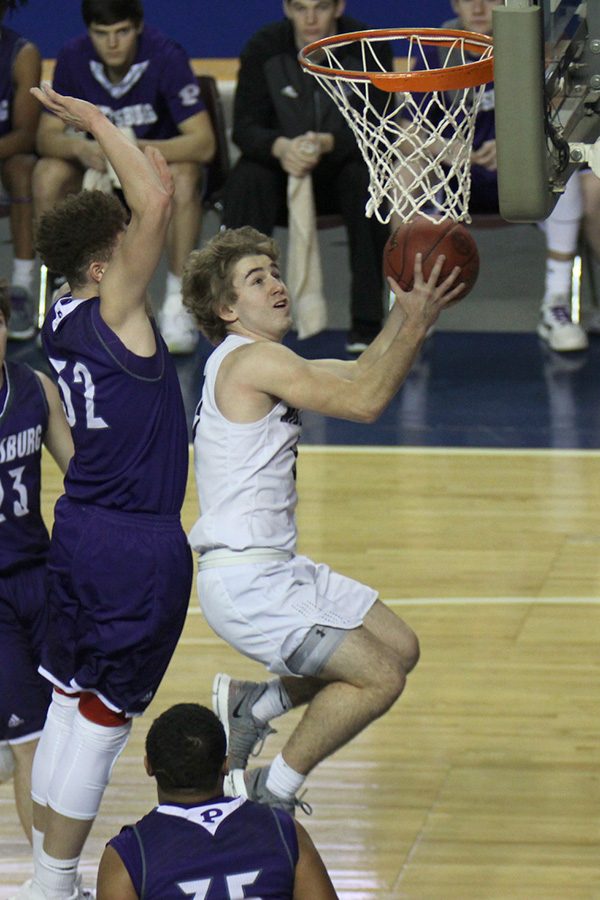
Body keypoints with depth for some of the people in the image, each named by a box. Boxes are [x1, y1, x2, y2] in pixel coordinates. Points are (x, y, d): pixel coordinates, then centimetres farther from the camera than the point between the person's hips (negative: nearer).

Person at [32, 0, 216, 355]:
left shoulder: (166, 57, -24)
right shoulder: (73, 58, -13)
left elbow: (203, 142, -29)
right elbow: (47, 135, -9)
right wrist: (79, 148, -33)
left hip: (162, 160, -3)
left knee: (184, 178, -37)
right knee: (49, 175, -26)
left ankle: (178, 305, -26)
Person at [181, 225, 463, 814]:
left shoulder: (254, 362, 16)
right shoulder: (252, 359, -15)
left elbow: (360, 372, 20)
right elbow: (365, 401, -22)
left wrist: (408, 306, 8)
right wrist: (417, 324, -16)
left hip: (278, 567, 10)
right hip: (246, 582, -10)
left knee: (400, 648, 14)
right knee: (379, 678, -11)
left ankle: (252, 705, 22)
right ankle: (271, 796, 2)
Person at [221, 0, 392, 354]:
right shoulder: (264, 48, -7)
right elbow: (245, 127, -13)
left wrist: (327, 143, -37)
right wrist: (280, 147, -37)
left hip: (343, 168, -1)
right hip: (283, 169, 1)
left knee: (366, 178, -34)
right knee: (246, 179, -31)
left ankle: (368, 321, -28)